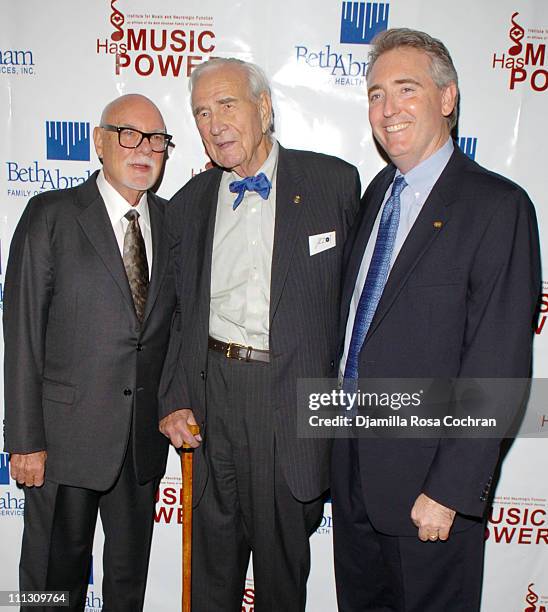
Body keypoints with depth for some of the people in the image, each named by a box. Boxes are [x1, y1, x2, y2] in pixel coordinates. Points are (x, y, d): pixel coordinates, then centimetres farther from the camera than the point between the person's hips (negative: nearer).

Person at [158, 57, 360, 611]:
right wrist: (174, 398, 3)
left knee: (284, 552, 15)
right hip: (212, 392, 3)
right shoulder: (188, 204, 8)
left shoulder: (333, 181, -3)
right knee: (214, 550, 18)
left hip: (297, 396, -2)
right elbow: (180, 312, 12)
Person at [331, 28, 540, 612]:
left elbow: (499, 367, -19)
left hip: (426, 476, -6)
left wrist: (449, 490, -17)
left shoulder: (497, 206, -15)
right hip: (352, 463, 7)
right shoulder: (377, 192, 8)